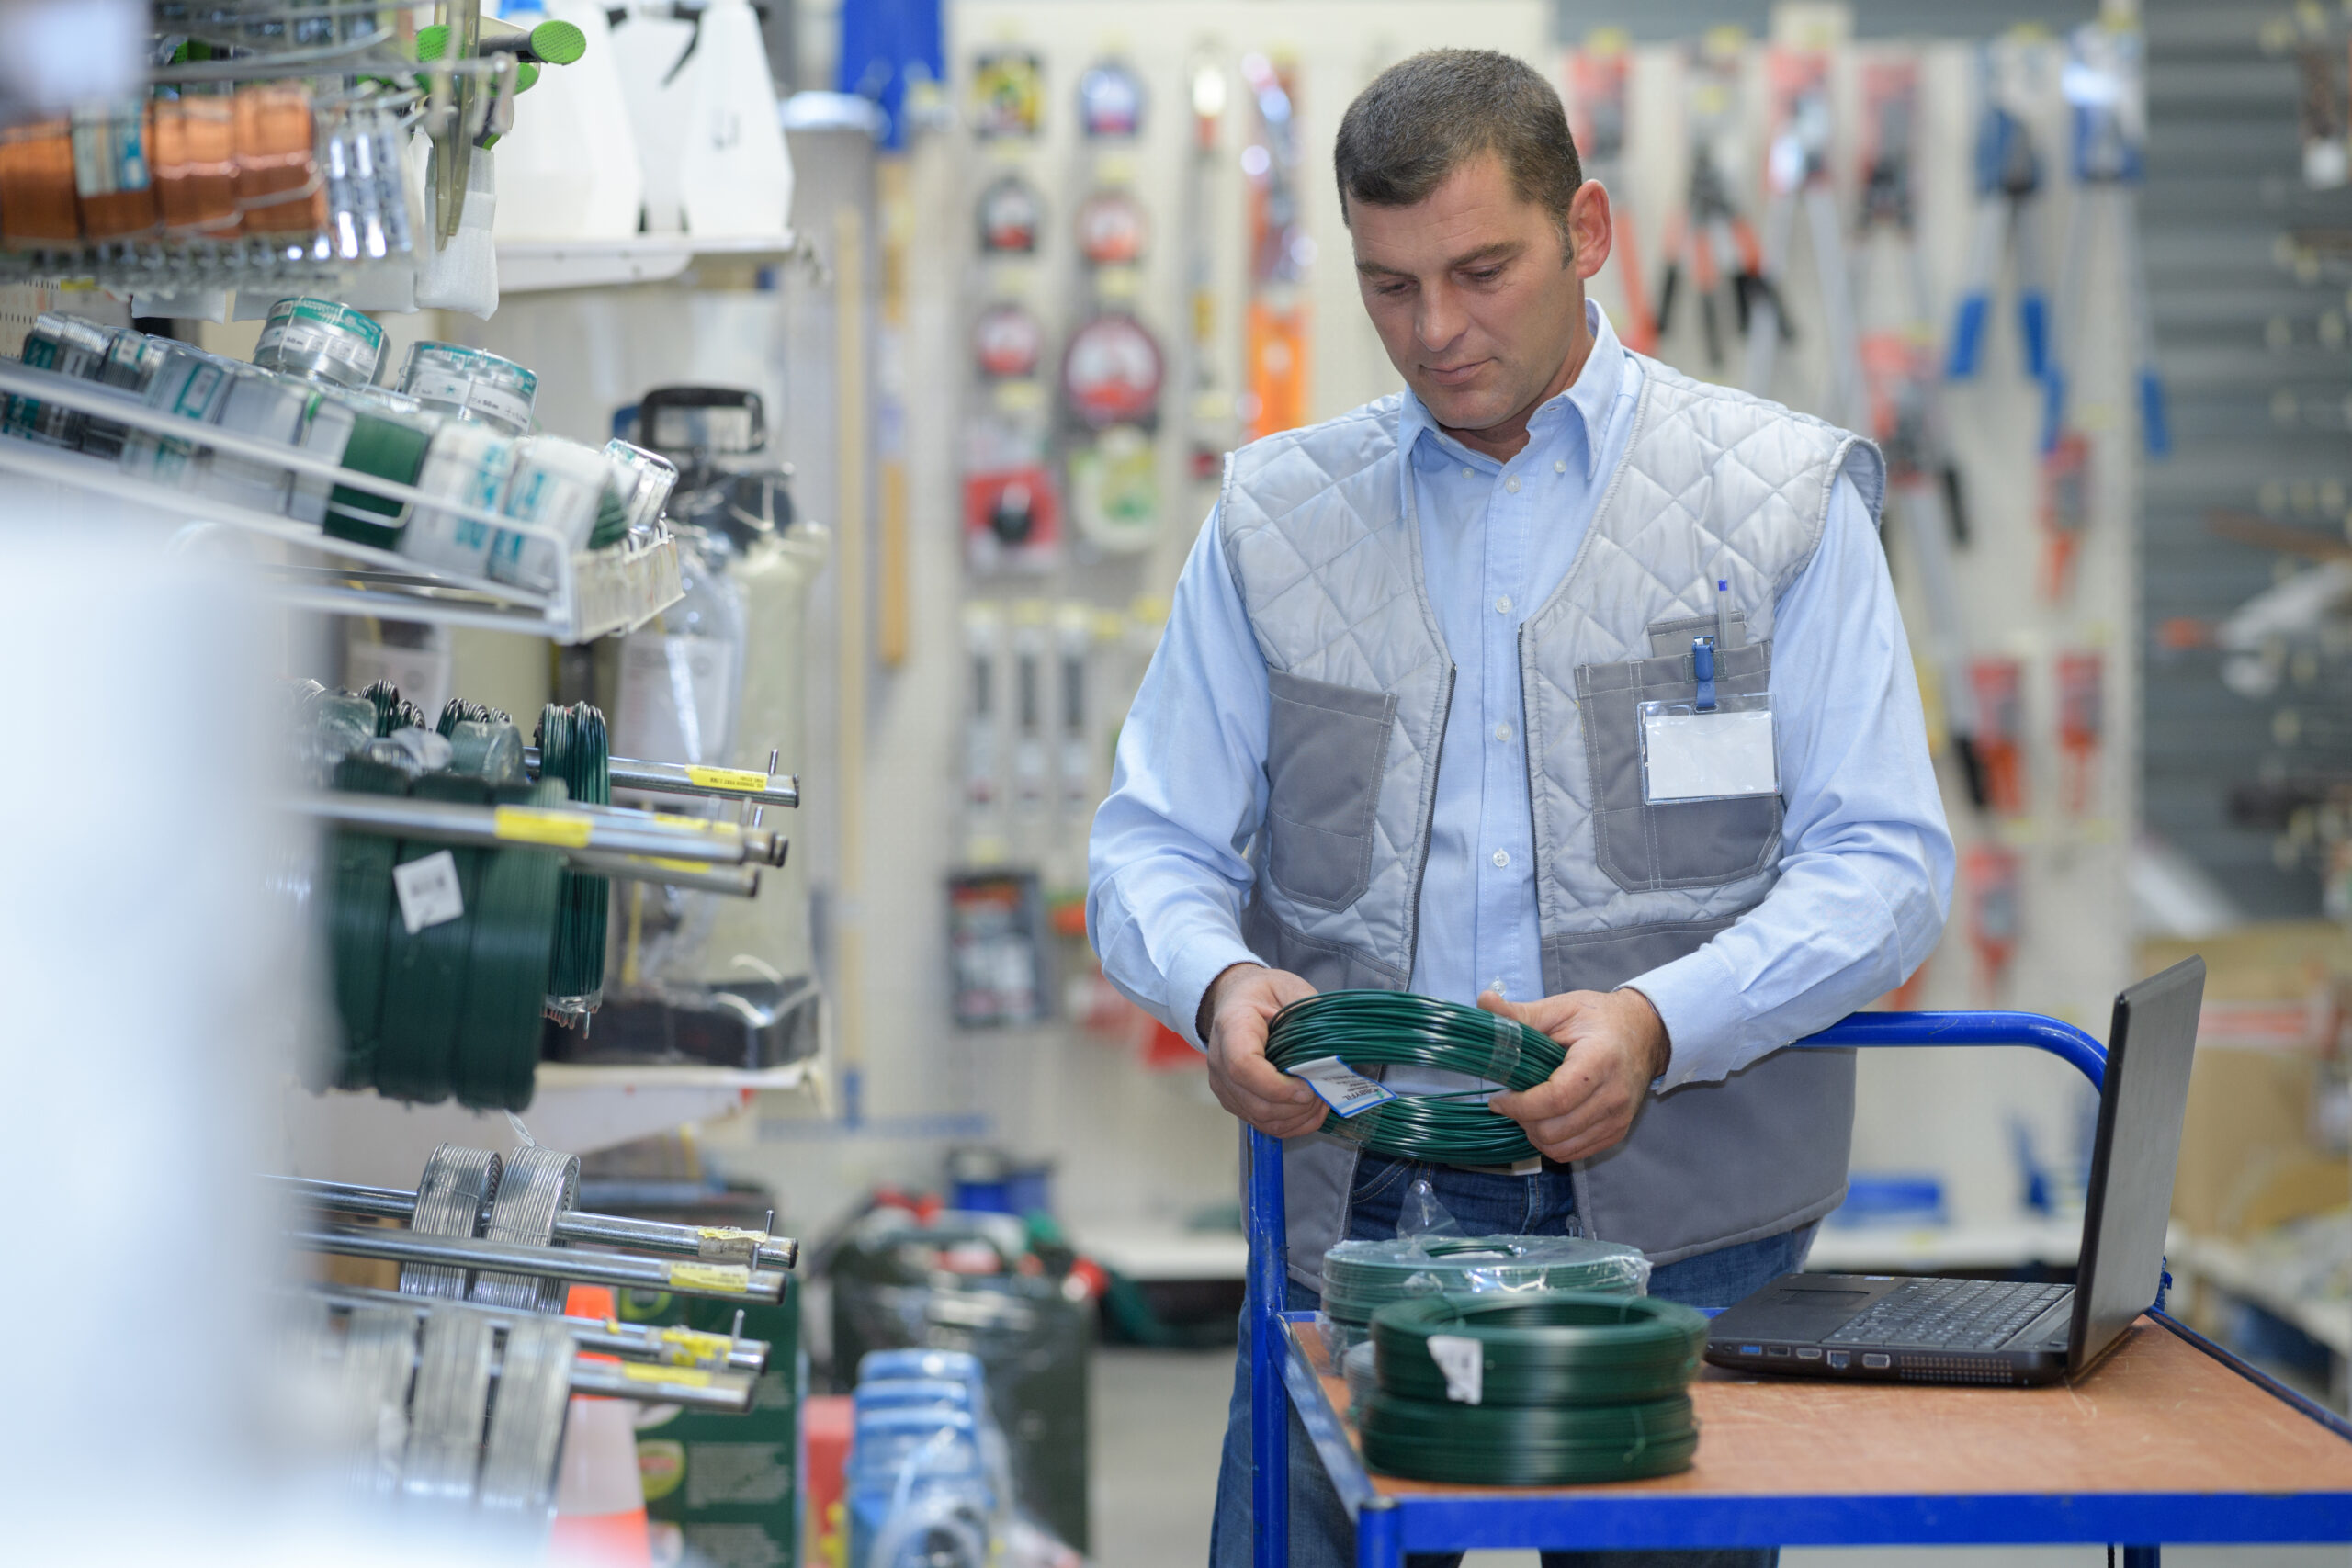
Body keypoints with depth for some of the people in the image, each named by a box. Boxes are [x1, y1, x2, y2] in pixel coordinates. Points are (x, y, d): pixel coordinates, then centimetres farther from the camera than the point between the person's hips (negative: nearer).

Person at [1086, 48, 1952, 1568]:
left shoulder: (1786, 497, 4)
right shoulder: (1278, 516, 11)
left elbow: (1884, 863, -2)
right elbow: (1154, 842, 11)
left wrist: (1657, 1024, -19)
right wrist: (1218, 983, -13)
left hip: (1680, 1215, -2)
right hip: (1360, 1202, 2)